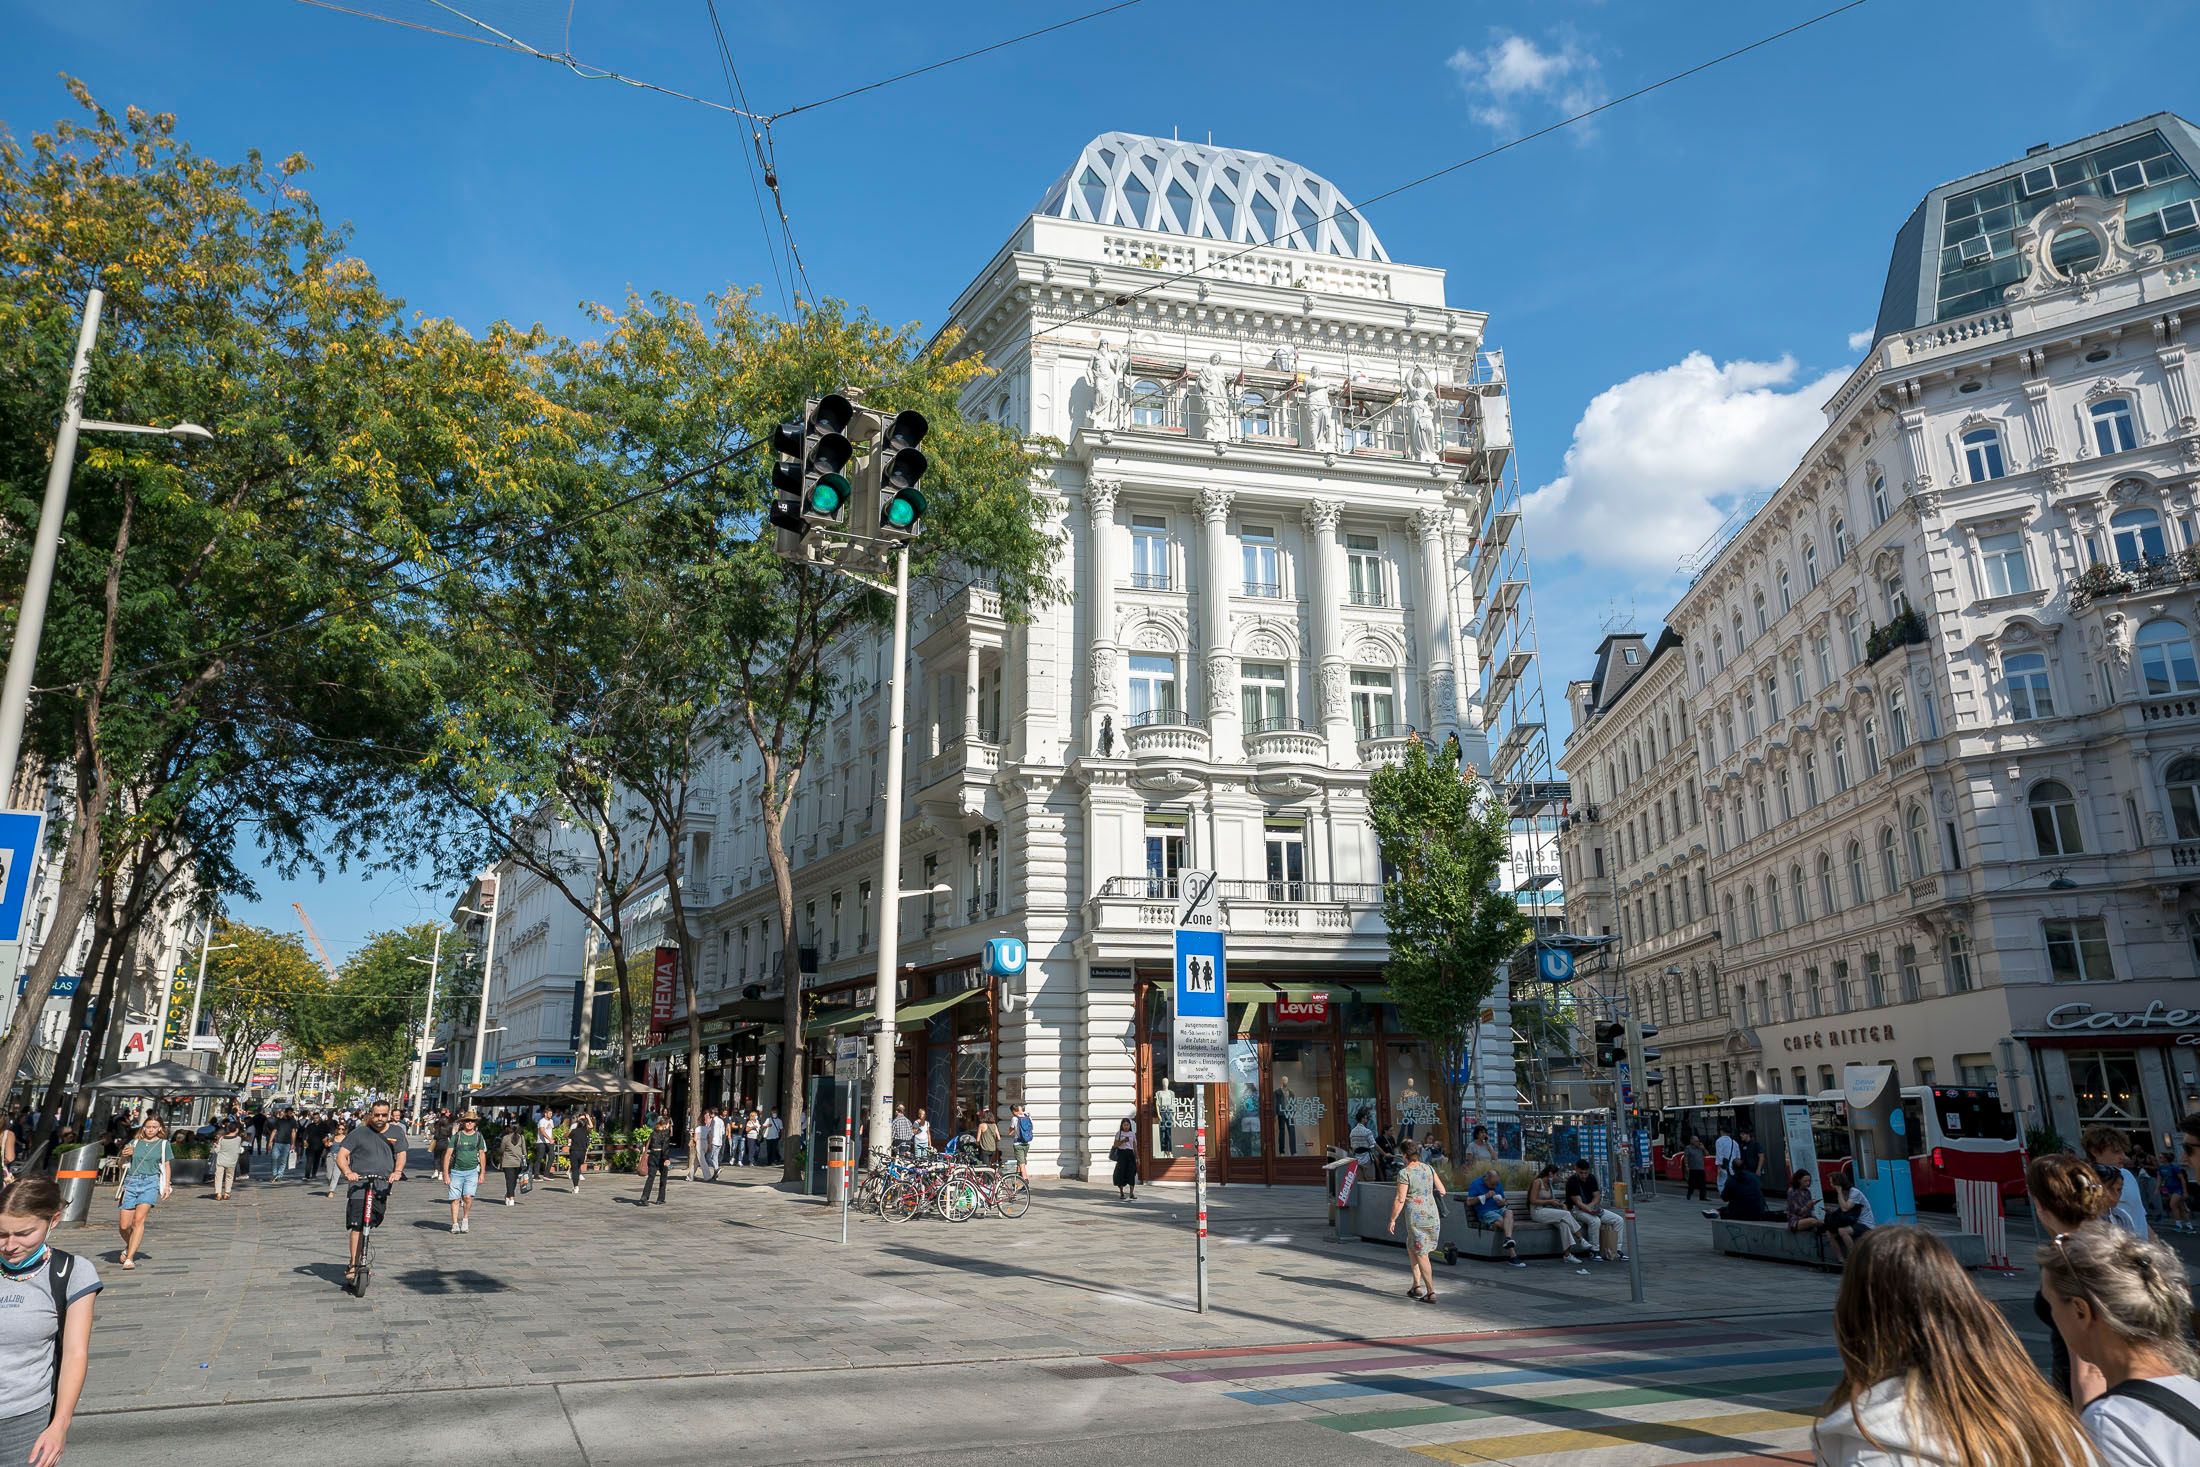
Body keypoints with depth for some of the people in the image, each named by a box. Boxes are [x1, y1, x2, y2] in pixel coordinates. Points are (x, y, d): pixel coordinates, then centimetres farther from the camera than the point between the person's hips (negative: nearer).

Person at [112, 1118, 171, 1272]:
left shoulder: (164, 1144, 10)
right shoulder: (134, 1143, 12)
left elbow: (166, 1166, 13)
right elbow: (123, 1165, 19)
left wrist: (166, 1186, 3)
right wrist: (124, 1155, -2)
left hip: (150, 1183, -2)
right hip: (131, 1182, 2)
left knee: (139, 1219, -19)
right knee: (124, 1225, -1)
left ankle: (130, 1258, -19)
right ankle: (130, 1246, 32)